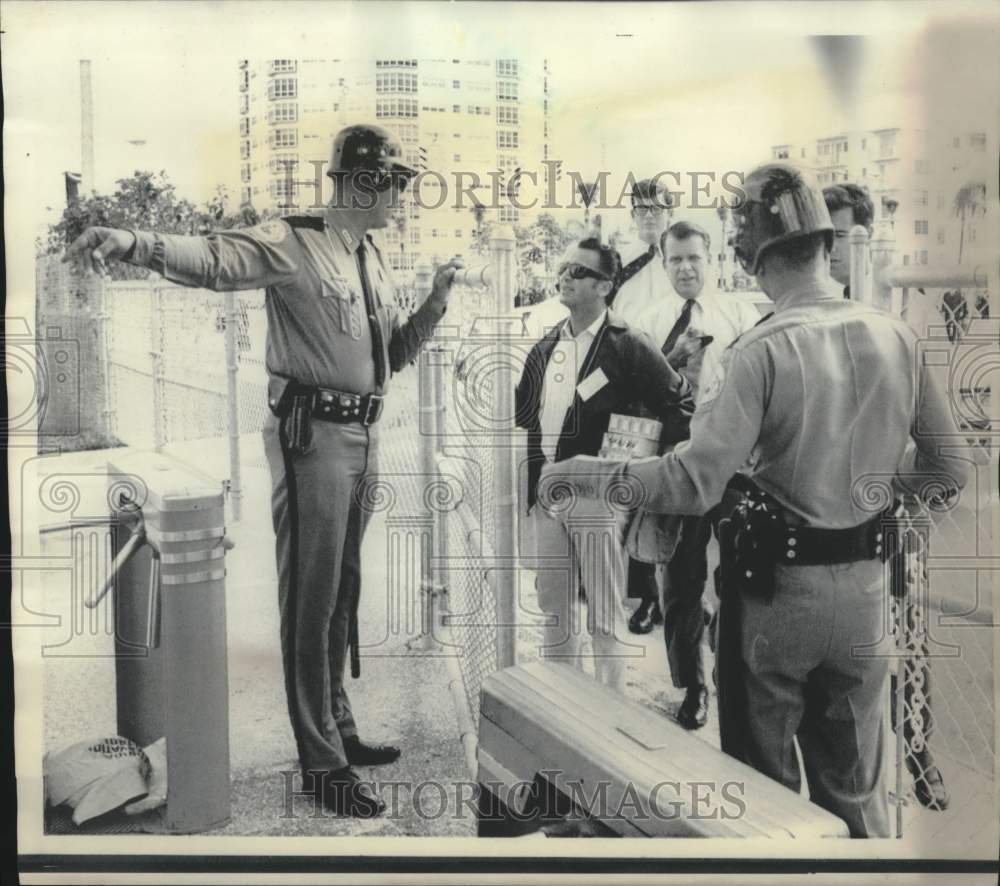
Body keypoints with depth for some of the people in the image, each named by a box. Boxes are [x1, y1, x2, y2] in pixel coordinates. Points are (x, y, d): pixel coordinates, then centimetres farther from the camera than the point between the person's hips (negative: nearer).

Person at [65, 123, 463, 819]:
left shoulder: (375, 260, 14)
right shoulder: (294, 243, -11)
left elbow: (395, 354, 19)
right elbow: (215, 258, -28)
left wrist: (437, 298, 5)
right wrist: (136, 241, -46)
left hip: (364, 435, 9)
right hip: (312, 431, -9)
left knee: (343, 592, 19)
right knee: (312, 597, -1)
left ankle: (339, 729, 37)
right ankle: (322, 762, 12)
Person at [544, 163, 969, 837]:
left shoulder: (762, 350, -18)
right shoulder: (899, 338, -3)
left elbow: (695, 485, -24)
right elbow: (949, 472, 3)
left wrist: (589, 472, -11)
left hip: (776, 584, -4)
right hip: (865, 586, 5)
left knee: (766, 784, 16)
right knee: (855, 788, 20)